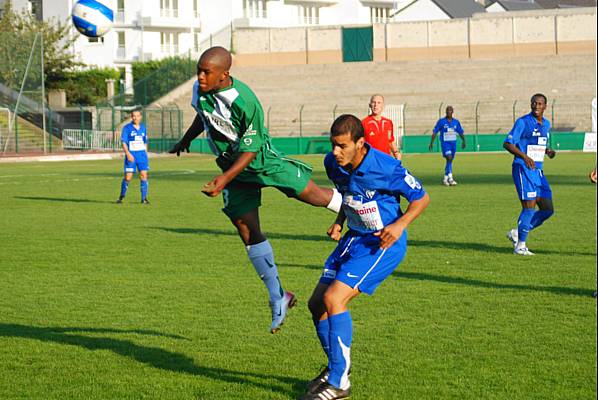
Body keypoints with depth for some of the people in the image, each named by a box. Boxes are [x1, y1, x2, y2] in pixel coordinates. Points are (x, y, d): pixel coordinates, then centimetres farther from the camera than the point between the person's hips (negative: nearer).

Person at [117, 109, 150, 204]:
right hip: (131, 156, -4)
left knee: (144, 175, -6)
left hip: (142, 155, 4)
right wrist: (128, 154, -19)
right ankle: (121, 197, 14)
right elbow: (123, 142, -7)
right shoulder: (127, 128, -3)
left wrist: (145, 154, 16)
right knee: (128, 177, -5)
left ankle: (144, 198, -1)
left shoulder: (143, 128, 12)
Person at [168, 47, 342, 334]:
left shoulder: (244, 102, -31)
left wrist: (225, 178, -31)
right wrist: (186, 140, 28)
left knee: (310, 194, -3)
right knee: (246, 229, 3)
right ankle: (278, 297, 11)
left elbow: (250, 150, -24)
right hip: (230, 164, 6)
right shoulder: (200, 89, -9)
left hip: (261, 159, -6)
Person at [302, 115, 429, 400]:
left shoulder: (386, 168, -23)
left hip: (384, 242, -8)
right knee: (317, 303, 4)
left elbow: (421, 198, -10)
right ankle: (337, 366, 25)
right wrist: (339, 222, 3)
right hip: (354, 238, 8)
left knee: (333, 299, -20)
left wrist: (400, 224, -24)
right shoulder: (333, 164, -4)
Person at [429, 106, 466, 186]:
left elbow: (460, 132, 19)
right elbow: (434, 132, -2)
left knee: (450, 161, 9)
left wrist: (463, 141, 17)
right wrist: (431, 142, -8)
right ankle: (450, 178, -23)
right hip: (445, 143, -5)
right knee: (449, 158, -21)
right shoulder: (441, 121, -3)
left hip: (453, 143, 5)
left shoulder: (456, 122, 8)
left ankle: (445, 179, 19)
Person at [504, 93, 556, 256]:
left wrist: (548, 151, 6)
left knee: (548, 209, 4)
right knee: (529, 207, -13)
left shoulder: (546, 124, 14)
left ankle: (517, 233, 17)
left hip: (538, 171, 8)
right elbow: (507, 144, -12)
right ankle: (520, 246, -4)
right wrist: (524, 156, -25)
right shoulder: (523, 122, -9)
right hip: (523, 169, -8)